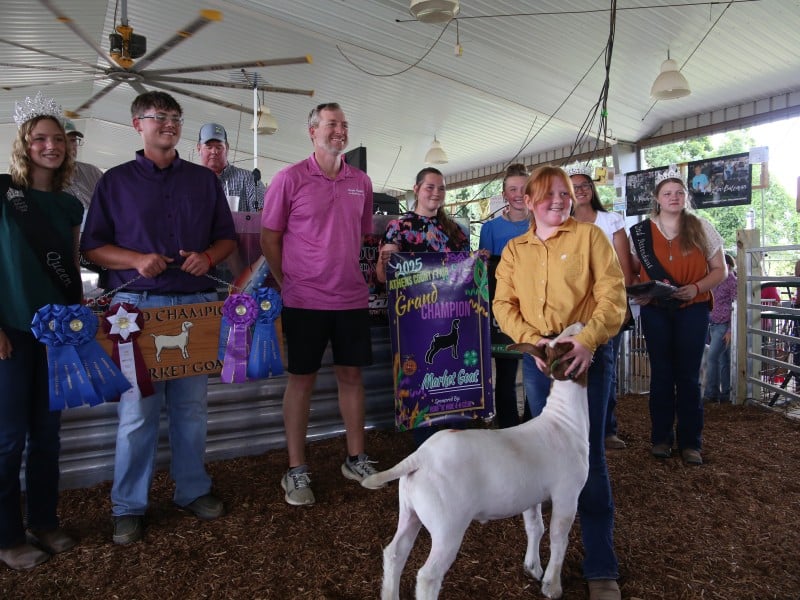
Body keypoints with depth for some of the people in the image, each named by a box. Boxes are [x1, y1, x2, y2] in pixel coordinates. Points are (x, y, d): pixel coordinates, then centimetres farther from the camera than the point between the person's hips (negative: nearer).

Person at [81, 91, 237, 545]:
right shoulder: (115, 181, 7)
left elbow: (227, 237, 13)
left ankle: (194, 490, 26)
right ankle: (129, 506, 17)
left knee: (192, 405, 10)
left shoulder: (205, 180, 13)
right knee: (137, 409, 0)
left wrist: (208, 257, -8)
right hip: (138, 304, -2)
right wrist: (137, 260, -14)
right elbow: (92, 246, 4)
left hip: (197, 303, 2)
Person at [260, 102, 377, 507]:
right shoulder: (290, 179, -3)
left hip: (352, 298, 4)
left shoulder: (361, 182, 10)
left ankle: (356, 459, 27)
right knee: (301, 379, 4)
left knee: (351, 375, 11)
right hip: (305, 301, -4)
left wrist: (353, 273, 11)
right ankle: (296, 471, 17)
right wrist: (286, 283, -5)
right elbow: (269, 237, -1)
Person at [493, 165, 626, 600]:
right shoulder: (514, 250, 11)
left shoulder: (589, 236, 1)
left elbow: (612, 294, -7)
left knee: (588, 455, -6)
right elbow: (504, 304, 3)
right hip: (537, 358, 4)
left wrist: (587, 339, -21)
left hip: (587, 355, -3)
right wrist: (534, 341, -13)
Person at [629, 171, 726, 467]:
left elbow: (720, 270, 4)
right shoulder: (641, 231, 3)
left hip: (693, 309, 0)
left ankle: (690, 442, 13)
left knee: (688, 376, 3)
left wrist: (696, 288, -14)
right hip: (655, 311, 1)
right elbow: (631, 270, 8)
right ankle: (661, 437, 18)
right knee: (661, 374, 7)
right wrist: (636, 293, -11)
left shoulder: (701, 228, 3)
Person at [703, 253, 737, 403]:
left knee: (712, 357, -11)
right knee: (723, 359, 10)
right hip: (715, 325, 8)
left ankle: (711, 394, -6)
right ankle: (725, 393, 14)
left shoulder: (732, 280, -8)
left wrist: (730, 330, -17)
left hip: (724, 326, -8)